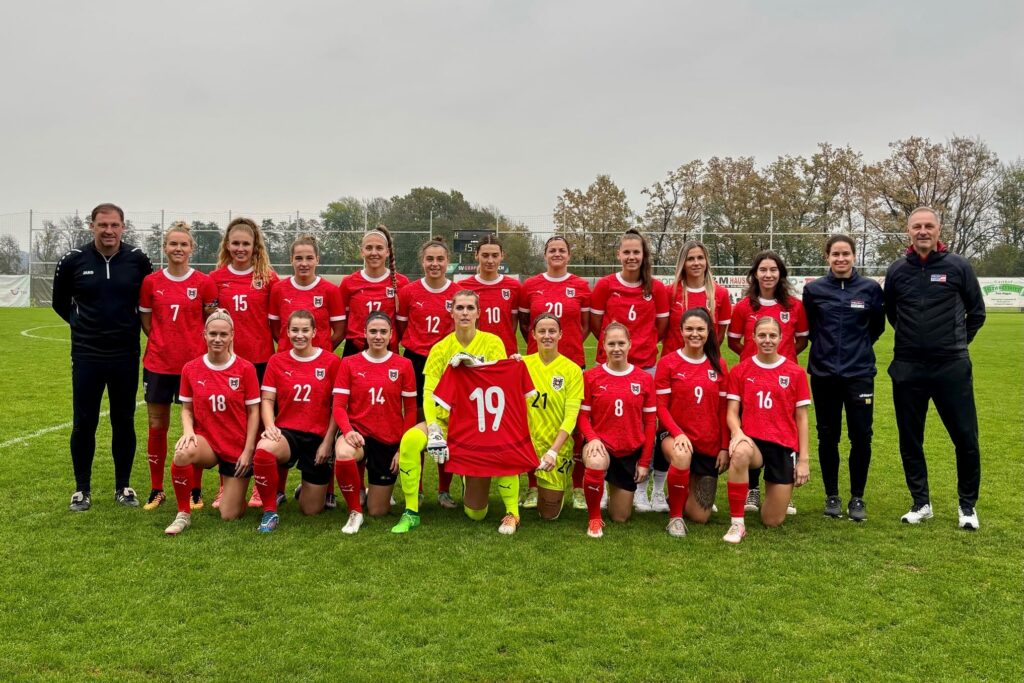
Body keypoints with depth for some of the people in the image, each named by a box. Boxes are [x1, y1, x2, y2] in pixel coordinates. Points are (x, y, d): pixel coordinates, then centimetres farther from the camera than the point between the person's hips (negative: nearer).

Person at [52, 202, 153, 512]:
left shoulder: (138, 260, -4)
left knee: (124, 422, 8)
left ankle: (123, 486, 21)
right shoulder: (73, 260, -3)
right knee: (84, 424, 5)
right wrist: (82, 324, 7)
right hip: (86, 356, 0)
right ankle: (82, 488, 19)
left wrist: (132, 327, 2)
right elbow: (60, 302, 12)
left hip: (126, 356, 0)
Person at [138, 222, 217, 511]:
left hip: (193, 363, -2)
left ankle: (195, 490, 16)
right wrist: (163, 342, 2)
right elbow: (146, 321, 12)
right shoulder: (151, 282, 3)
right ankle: (156, 490, 21)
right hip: (158, 364, 2)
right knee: (157, 426, 8)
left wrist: (193, 343, -2)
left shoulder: (204, 283, -2)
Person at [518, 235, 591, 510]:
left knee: (575, 424, 1)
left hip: (572, 363, 0)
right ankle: (533, 487, 13)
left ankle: (578, 488, 12)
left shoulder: (581, 286, 5)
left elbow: (585, 325, 10)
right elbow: (523, 322, 13)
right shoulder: (530, 285, 6)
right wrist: (538, 344, 3)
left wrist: (569, 346, 1)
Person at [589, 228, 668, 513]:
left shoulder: (656, 288, 1)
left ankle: (642, 489, 14)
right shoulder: (605, 285, -1)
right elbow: (595, 324, 5)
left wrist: (641, 344, 9)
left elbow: (661, 327, 9)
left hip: (646, 364, 1)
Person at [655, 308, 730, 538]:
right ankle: (675, 516, -17)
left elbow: (723, 410, 6)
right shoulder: (668, 362, -5)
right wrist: (678, 433, -22)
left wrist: (725, 447, 0)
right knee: (682, 456, -41)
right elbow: (660, 407, -7)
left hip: (710, 445, 3)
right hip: (675, 436, -3)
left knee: (700, 516, 3)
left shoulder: (718, 365, 3)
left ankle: (678, 498, 39)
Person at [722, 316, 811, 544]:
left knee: (772, 521, 0)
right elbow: (732, 412, 0)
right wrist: (737, 432, -23)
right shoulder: (740, 370, 2)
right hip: (753, 441, 0)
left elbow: (801, 418, 4)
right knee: (740, 453, -41)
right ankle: (737, 524, -25)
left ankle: (781, 492, 37)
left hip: (784, 447, 1)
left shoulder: (795, 372, 2)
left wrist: (803, 459, -1)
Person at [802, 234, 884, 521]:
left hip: (860, 373, 0)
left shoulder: (870, 288, -1)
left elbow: (877, 326, 11)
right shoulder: (813, 289, 0)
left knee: (861, 436, 0)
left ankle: (857, 497, 15)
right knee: (828, 436, 7)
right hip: (823, 374, 0)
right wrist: (826, 347, 8)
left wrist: (858, 347, 10)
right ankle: (832, 495, 20)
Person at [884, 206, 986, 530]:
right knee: (910, 440, 8)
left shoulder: (958, 266, -1)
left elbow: (976, 312, 10)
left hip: (952, 368, -2)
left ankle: (968, 505, 20)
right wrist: (914, 338, 13)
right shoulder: (897, 271, 3)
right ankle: (921, 503, 23)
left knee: (966, 439, 2)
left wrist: (956, 343, 10)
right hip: (908, 369, 2)